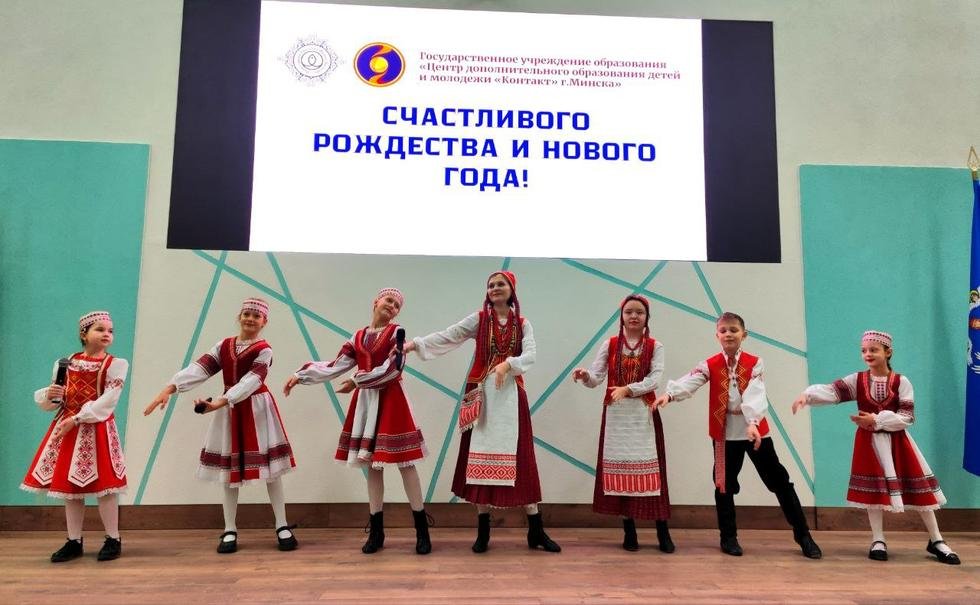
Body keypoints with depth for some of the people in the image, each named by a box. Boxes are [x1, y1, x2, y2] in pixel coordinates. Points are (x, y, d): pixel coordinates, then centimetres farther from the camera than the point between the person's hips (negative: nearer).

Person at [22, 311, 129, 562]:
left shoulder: (116, 364, -5)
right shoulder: (65, 363, 8)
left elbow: (107, 401, -14)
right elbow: (51, 401, 12)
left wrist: (77, 419, -19)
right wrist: (49, 395, -11)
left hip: (97, 429, -5)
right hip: (66, 427, 5)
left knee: (102, 484, -3)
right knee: (69, 485, 9)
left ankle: (113, 539, 9)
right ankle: (74, 542, 20)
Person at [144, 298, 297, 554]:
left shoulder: (264, 350, -11)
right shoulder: (224, 346, 5)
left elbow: (250, 381, -24)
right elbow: (199, 369, -6)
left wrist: (219, 402, -36)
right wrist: (169, 389, -20)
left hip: (257, 409, -4)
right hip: (229, 411, 5)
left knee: (270, 468, 0)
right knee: (228, 469, 7)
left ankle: (282, 527, 11)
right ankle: (230, 531, 18)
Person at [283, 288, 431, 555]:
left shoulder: (397, 332, -3)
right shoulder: (358, 337, 12)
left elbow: (391, 369, -14)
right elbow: (335, 367, 9)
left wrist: (356, 381, -8)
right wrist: (301, 375, 2)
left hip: (391, 401, -5)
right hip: (365, 402, 5)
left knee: (405, 463, -4)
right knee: (371, 464, 7)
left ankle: (422, 530, 6)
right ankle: (376, 531, 16)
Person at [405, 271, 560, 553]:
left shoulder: (523, 324, 7)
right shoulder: (479, 319, 4)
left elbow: (530, 354, -7)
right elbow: (447, 336, -6)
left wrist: (507, 364, -25)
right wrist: (415, 344, -18)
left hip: (511, 395, 1)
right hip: (482, 394, 0)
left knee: (520, 459, 1)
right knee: (481, 457, 1)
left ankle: (536, 531, 10)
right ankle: (483, 531, 12)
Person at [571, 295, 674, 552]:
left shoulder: (655, 347, 3)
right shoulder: (610, 345, 5)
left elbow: (654, 379, -9)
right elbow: (596, 378, -4)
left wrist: (627, 389, -22)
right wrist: (584, 375, -26)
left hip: (644, 414, -1)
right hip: (616, 415, 1)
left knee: (650, 467, -2)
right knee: (620, 466, 3)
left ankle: (662, 531, 6)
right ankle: (629, 531, 14)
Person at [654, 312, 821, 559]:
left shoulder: (754, 363, -3)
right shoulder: (710, 365, -2)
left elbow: (756, 395, -18)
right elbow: (690, 382, -19)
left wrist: (753, 422, -34)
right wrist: (669, 394, -39)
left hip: (755, 431, 0)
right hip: (725, 433, 1)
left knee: (779, 481, 6)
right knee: (724, 484, 7)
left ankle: (803, 534, 19)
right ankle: (728, 537, 23)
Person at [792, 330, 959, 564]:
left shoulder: (901, 382, -5)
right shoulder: (857, 380, -2)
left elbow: (907, 417, -11)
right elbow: (831, 391, -17)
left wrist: (876, 420, -19)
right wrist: (807, 395, -35)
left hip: (897, 441, 0)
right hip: (869, 441, 1)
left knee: (919, 488, 5)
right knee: (872, 489, 3)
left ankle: (936, 541, 21)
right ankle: (878, 541, 15)